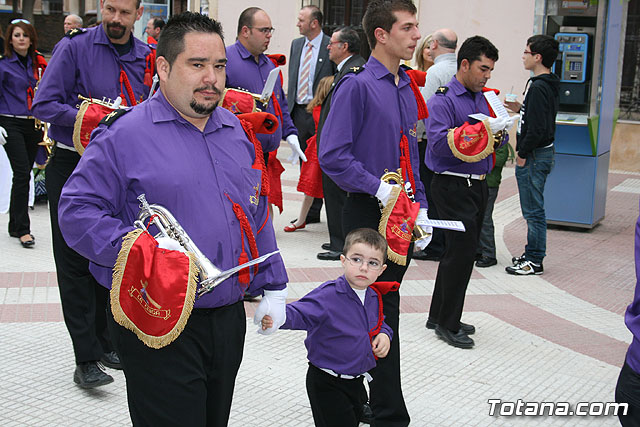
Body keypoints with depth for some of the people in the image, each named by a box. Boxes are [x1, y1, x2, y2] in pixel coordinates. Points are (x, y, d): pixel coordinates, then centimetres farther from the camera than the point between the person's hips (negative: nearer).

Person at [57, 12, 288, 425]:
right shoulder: (125, 134, -9)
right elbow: (77, 210, -12)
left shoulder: (237, 131, 12)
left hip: (229, 317, 7)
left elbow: (258, 213, 18)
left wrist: (272, 286, 15)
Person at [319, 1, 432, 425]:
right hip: (368, 214, -8)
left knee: (382, 306, 14)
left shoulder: (406, 88, 12)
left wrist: (420, 208, 10)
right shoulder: (357, 85, -12)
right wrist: (379, 187, -22)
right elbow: (333, 155, -16)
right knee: (381, 312, -1)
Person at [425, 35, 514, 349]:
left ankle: (439, 315, 27)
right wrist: (482, 129, -24)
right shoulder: (442, 100, -11)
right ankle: (447, 324, 7)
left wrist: (499, 132, -4)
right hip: (453, 187, -8)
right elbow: (439, 144, -23)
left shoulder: (482, 99, 15)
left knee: (461, 252, 14)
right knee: (461, 252, -7)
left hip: (478, 185, 9)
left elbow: (495, 139, 20)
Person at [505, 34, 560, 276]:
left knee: (533, 210, -3)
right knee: (533, 209, 17)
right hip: (543, 153, 10)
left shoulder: (538, 88, -20)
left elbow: (537, 127, -25)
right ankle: (532, 254, 25)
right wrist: (521, 109, 13)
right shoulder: (549, 86, 12)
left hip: (534, 156, -10)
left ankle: (534, 262, 3)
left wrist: (522, 154, -16)